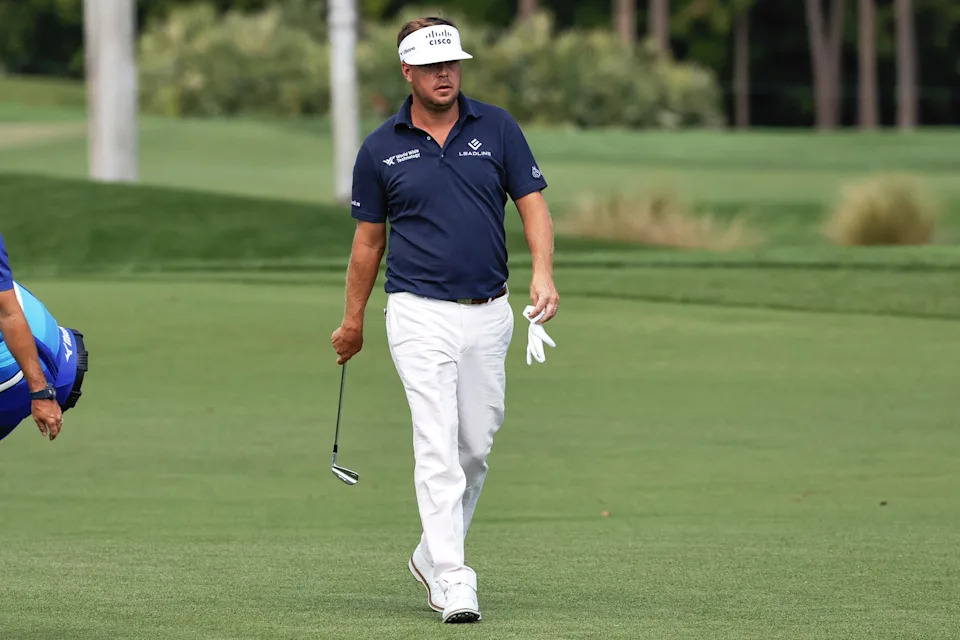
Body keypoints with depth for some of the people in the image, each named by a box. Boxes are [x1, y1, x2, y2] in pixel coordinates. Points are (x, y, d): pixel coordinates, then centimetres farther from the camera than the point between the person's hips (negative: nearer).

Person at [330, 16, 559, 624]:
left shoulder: (497, 128, 2)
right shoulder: (380, 150, 0)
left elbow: (533, 204, 1)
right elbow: (369, 239, 11)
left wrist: (543, 273, -16)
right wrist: (352, 320, 16)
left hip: (489, 314, 3)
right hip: (421, 316, -3)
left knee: (476, 446, 10)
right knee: (438, 447, -13)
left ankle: (433, 554, 29)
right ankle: (453, 580, -17)